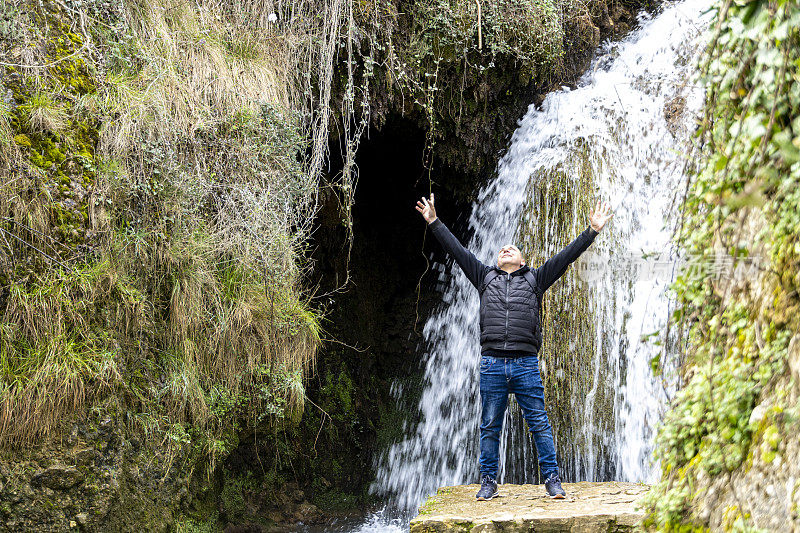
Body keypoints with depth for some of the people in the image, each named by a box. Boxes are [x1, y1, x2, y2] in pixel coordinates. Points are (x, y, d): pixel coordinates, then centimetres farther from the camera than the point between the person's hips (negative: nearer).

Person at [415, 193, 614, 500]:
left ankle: (552, 479, 4)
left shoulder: (535, 279, 15)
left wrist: (592, 231, 6)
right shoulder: (485, 277, 18)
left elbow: (566, 256, 11)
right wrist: (434, 223, 14)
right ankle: (488, 482, 12)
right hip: (492, 363, 1)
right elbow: (457, 251, 17)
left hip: (526, 363, -1)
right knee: (490, 426, 4)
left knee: (539, 423, -1)